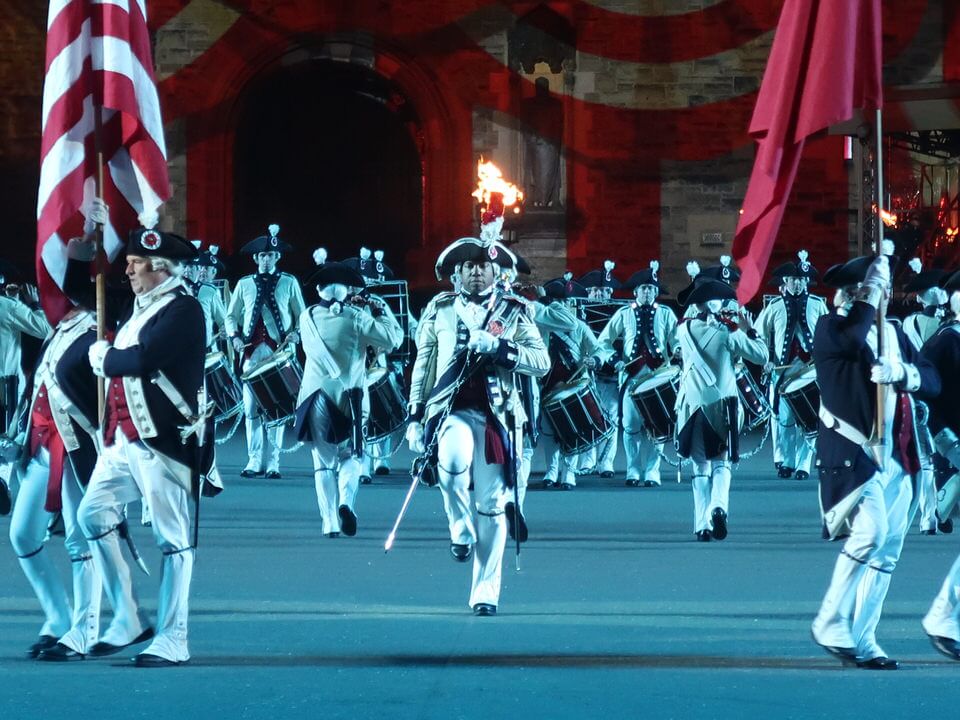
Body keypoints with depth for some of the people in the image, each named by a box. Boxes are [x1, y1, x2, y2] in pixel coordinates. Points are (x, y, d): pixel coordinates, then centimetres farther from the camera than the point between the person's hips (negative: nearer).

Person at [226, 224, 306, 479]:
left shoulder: (289, 283, 6)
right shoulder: (244, 284, 11)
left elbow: (302, 316, 9)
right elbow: (231, 316, 14)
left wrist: (296, 334, -10)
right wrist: (235, 336, -4)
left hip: (279, 353, -2)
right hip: (252, 352, 2)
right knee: (251, 408, 0)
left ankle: (272, 462, 2)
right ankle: (254, 461, 6)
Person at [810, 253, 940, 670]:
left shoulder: (894, 332, 18)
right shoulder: (830, 328, -2)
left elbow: (933, 380, 10)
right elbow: (851, 341, -28)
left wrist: (905, 373, -11)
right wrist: (871, 295, -17)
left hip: (897, 458, 7)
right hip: (853, 452, -7)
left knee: (887, 550, 5)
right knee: (870, 532, -22)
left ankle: (861, 640, 12)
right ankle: (831, 625, -9)